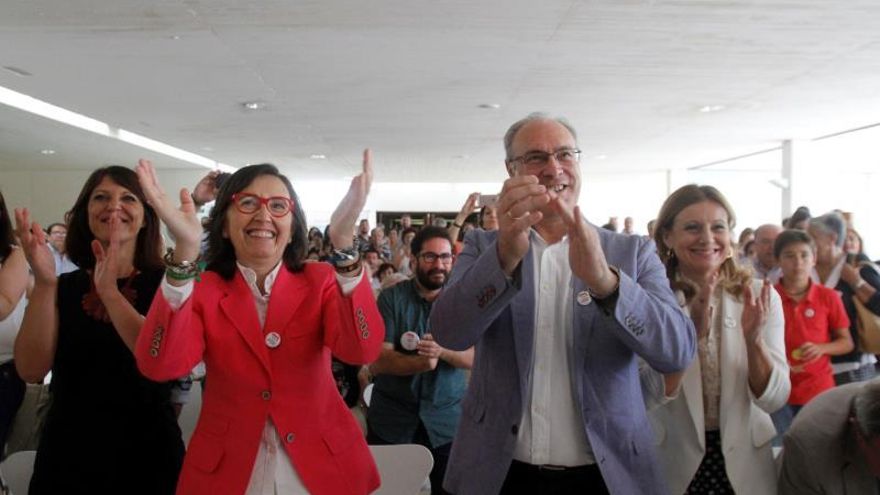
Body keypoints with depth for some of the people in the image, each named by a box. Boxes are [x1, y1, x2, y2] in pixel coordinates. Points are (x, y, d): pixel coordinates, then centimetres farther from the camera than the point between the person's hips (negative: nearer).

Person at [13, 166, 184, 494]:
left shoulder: (164, 282, -5)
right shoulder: (64, 287, 3)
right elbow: (31, 370, -9)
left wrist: (110, 292, -23)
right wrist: (44, 282, -19)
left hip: (147, 453, -2)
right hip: (67, 455, 2)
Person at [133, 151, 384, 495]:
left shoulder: (320, 281, -7)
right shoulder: (201, 290, -6)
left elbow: (363, 350, -26)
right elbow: (160, 365, -24)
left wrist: (343, 242, -38)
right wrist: (184, 251, -36)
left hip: (320, 464, 0)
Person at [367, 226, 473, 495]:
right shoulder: (391, 298, -7)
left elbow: (473, 357, -10)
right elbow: (376, 362, -15)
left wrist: (442, 351, -31)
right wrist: (420, 362, -31)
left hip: (447, 420, 1)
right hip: (391, 420, -1)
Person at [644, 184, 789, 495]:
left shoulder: (759, 295, -8)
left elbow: (774, 399, -10)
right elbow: (660, 393, -19)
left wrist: (753, 339, -27)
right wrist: (692, 329, -33)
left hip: (745, 460, 2)